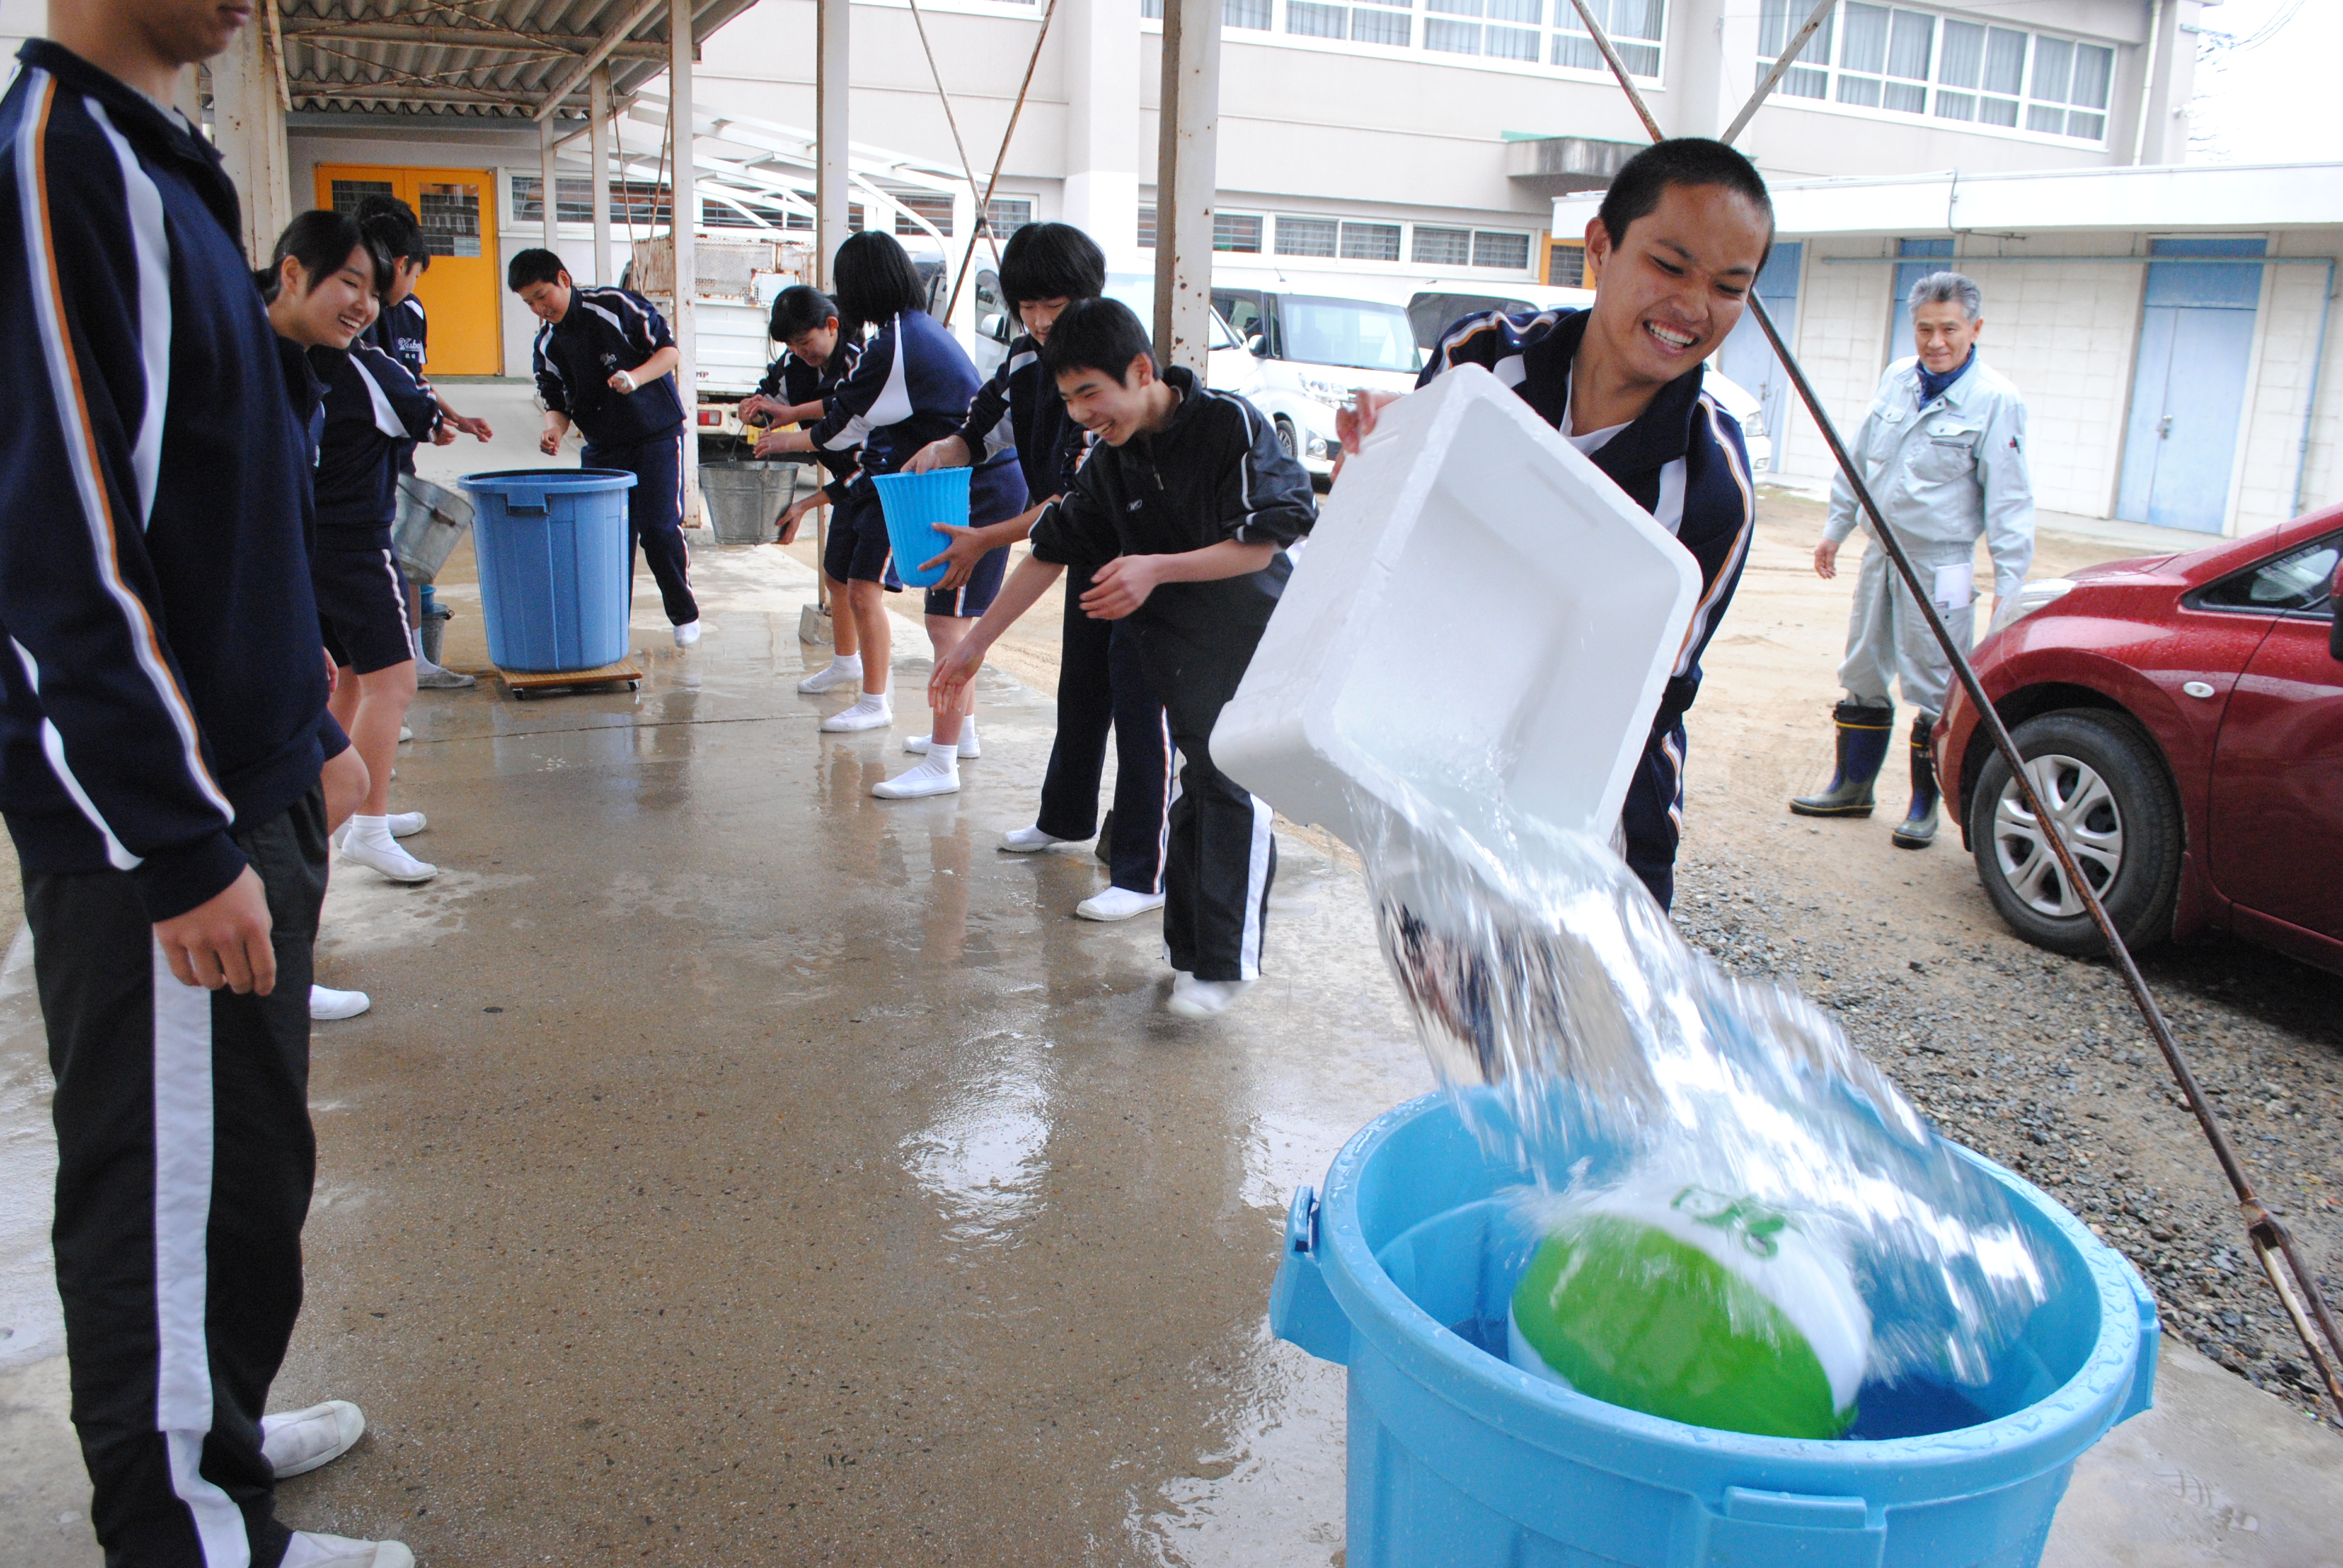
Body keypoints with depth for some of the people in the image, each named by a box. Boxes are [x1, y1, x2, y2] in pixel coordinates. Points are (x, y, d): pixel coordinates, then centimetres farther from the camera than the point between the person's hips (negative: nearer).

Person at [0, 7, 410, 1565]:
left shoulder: (156, 163, 14)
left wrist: (300, 729, 20)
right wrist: (182, 848, -22)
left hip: (248, 786, 10)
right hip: (156, 817, -10)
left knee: (246, 1163, 21)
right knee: (181, 1188, 3)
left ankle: (210, 1432, 38)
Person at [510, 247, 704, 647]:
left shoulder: (617, 306, -9)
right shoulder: (546, 347, 5)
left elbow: (669, 350, -7)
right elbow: (558, 402, 7)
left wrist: (636, 377, -24)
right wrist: (554, 429, -16)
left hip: (657, 436, -5)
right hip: (603, 449, 5)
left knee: (659, 529, -11)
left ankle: (684, 614, 9)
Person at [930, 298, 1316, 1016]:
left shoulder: (1231, 423, -17)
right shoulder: (1112, 461, 2)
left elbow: (1260, 545, -19)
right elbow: (1050, 552, 8)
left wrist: (1157, 568, -30)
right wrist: (975, 643, 8)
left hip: (1256, 639, -6)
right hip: (1181, 651, 6)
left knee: (1236, 790, -10)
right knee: (1197, 791, 9)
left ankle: (1226, 961, -3)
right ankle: (1189, 948, 18)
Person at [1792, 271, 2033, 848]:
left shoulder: (1996, 401, -11)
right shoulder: (1896, 379, 6)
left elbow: (2008, 502, -10)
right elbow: (1858, 460, 18)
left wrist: (2008, 584, -14)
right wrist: (1836, 528, 20)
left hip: (1940, 566, -6)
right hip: (1881, 553, 6)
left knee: (1934, 688, -1)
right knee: (1863, 675, 13)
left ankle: (1925, 806, 12)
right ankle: (1851, 785, 26)